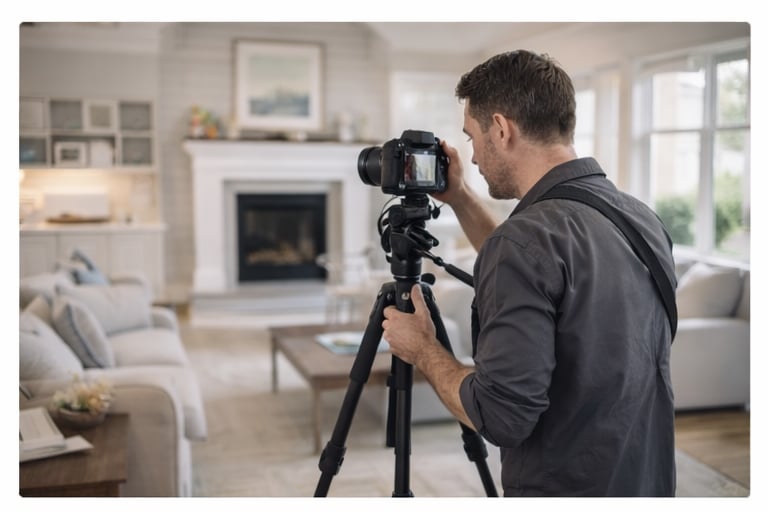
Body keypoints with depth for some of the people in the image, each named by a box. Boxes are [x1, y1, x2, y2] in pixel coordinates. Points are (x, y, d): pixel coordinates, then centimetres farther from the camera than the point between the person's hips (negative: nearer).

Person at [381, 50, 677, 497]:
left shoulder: (525, 239, -25)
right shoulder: (645, 219, 1)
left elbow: (502, 415, -26)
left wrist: (422, 349, -10)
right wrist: (461, 200, 14)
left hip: (563, 488, -8)